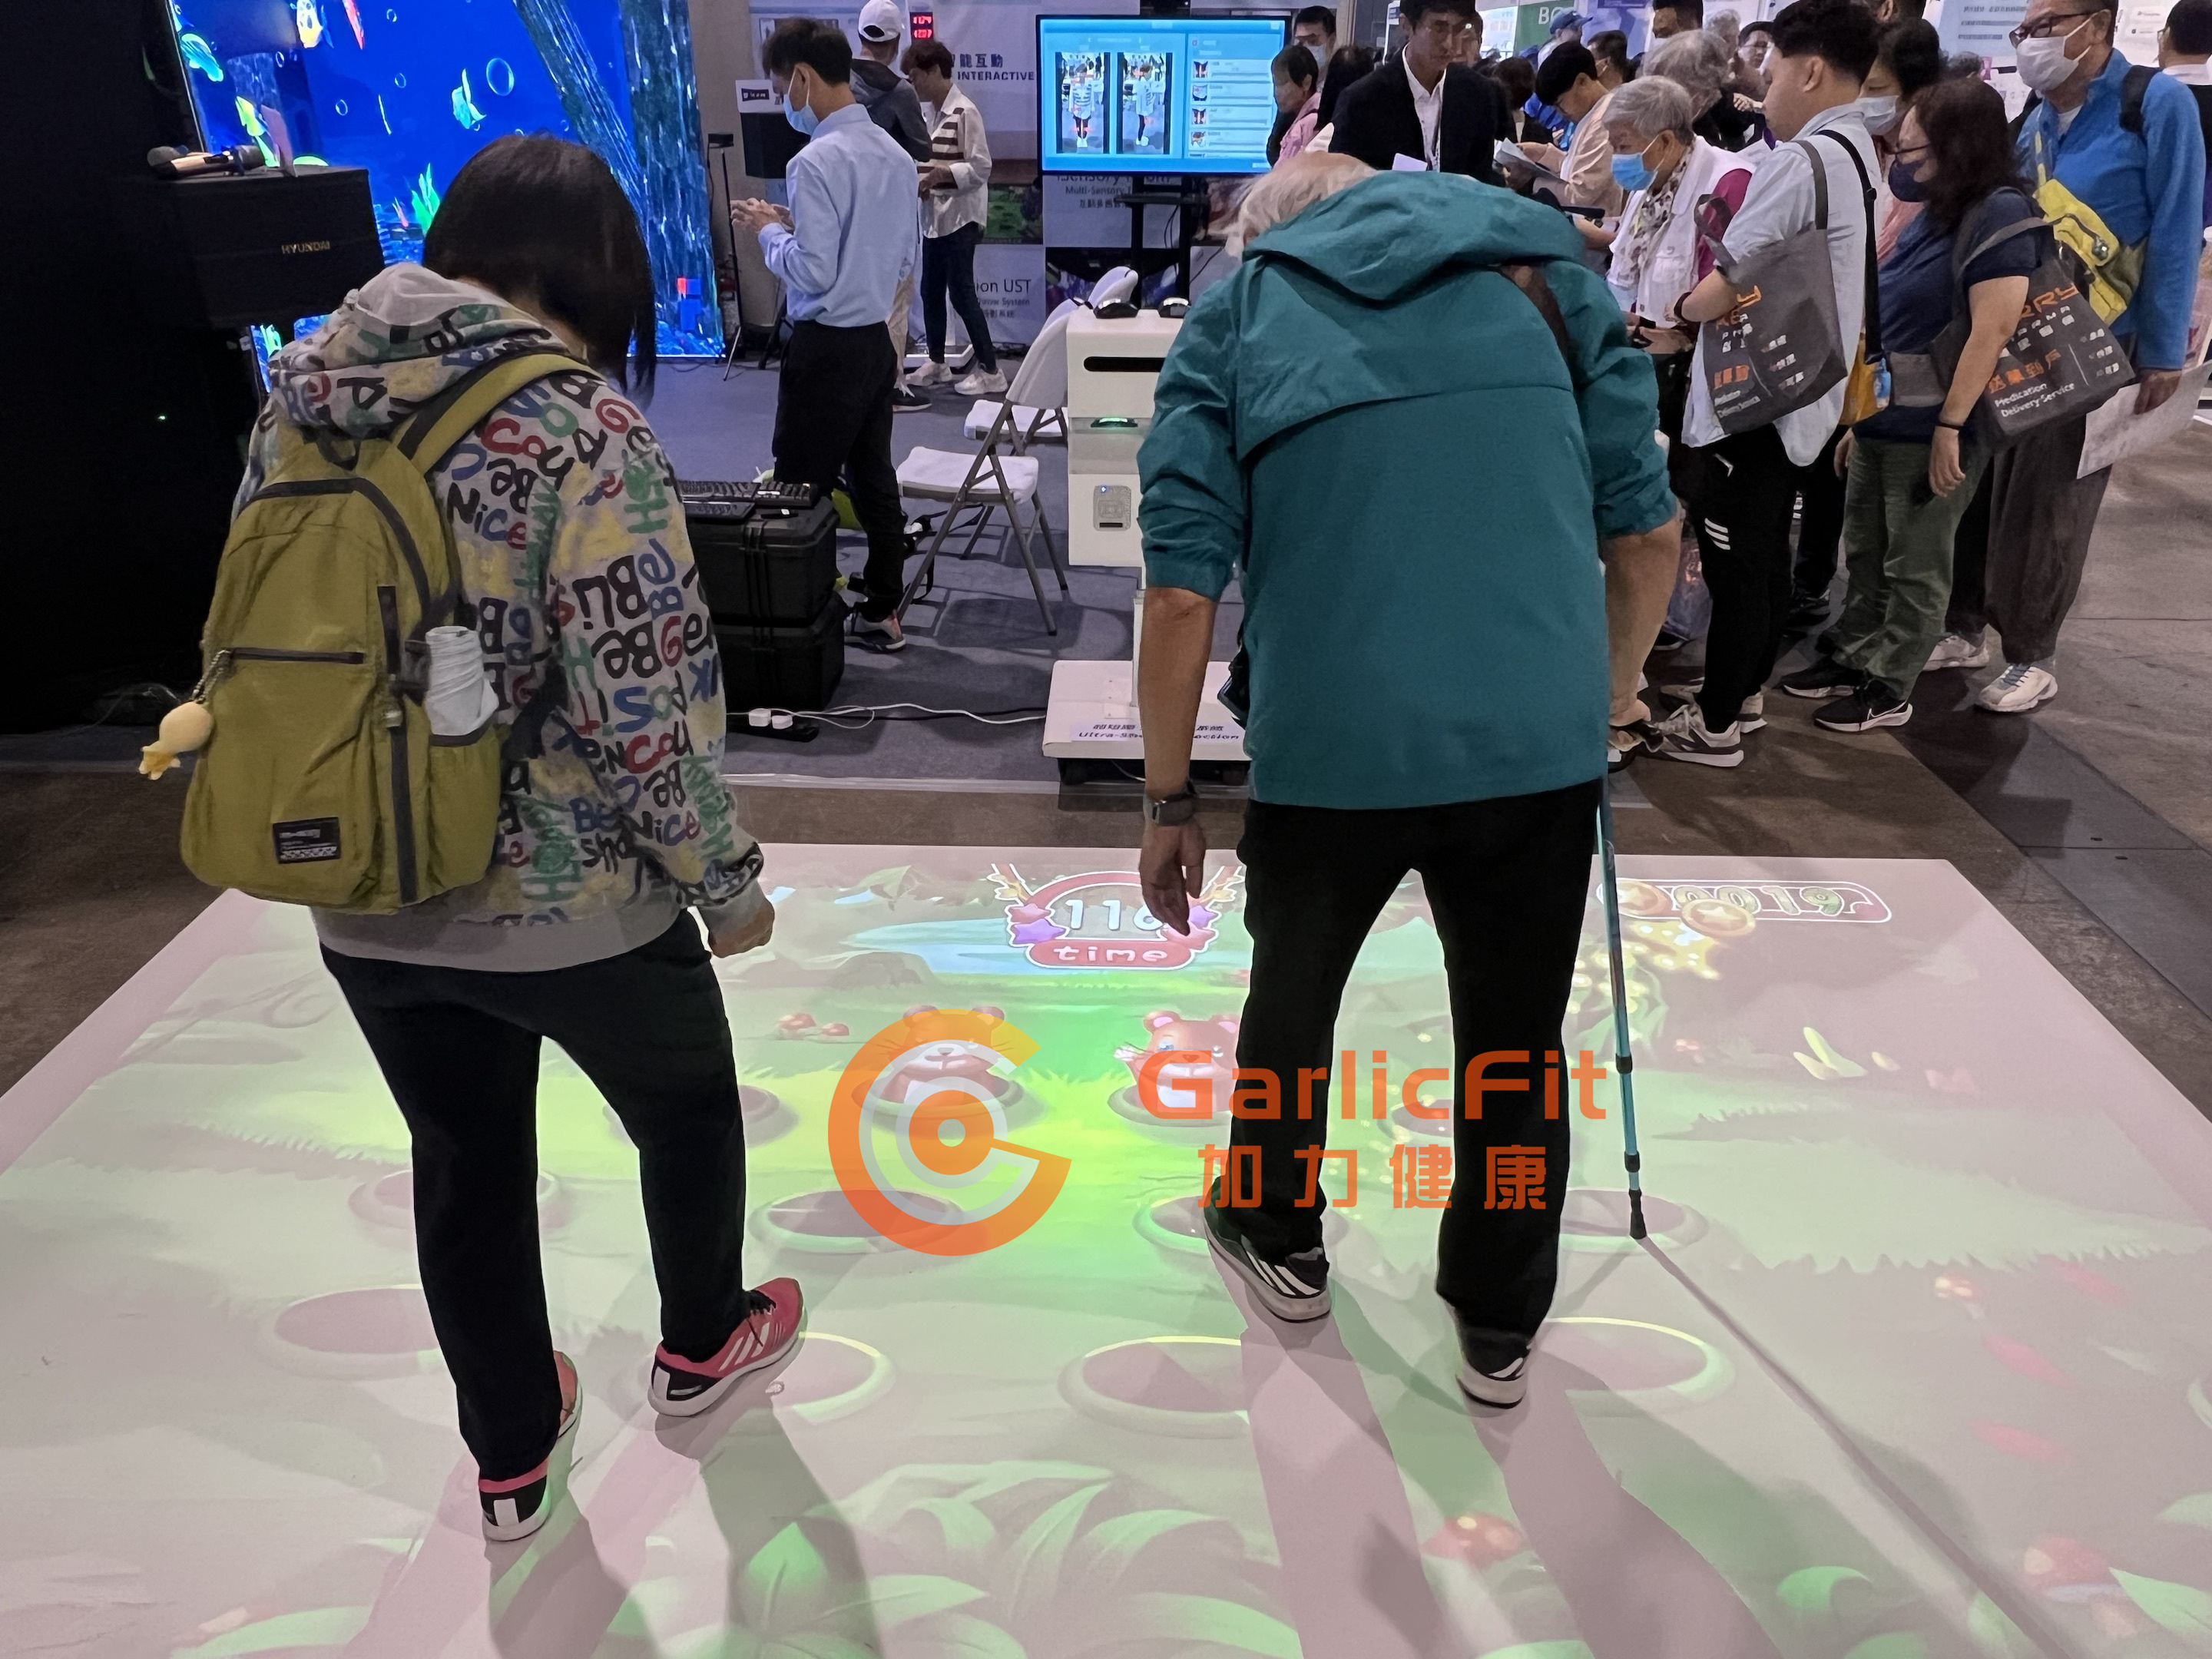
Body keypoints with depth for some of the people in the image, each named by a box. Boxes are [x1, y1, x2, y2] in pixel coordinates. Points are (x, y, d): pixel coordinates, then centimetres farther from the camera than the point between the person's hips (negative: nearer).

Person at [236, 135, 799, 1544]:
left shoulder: (300, 395, 0)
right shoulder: (576, 426, -19)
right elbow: (646, 701, -22)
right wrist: (728, 881, -8)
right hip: (570, 901, -5)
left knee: (464, 1166, 23)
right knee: (687, 1108, 23)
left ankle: (511, 1456, 42)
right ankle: (700, 1344, 48)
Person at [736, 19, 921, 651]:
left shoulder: (817, 161, -18)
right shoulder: (894, 154, 7)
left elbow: (812, 271, -21)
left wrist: (771, 230, -2)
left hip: (826, 349, -8)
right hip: (876, 339, 9)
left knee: (803, 490, 0)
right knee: (874, 478, 15)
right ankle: (881, 612, 23)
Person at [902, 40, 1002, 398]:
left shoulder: (964, 112, -13)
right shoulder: (932, 112, 12)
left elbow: (981, 167, -16)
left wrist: (938, 174, -22)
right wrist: (921, 175, 0)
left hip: (960, 216, -8)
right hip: (934, 216, 8)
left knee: (961, 293, -6)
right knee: (931, 291, 13)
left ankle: (989, 371, 0)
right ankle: (936, 363, 26)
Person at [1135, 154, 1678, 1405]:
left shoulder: (1237, 311, 8)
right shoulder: (1541, 270, 13)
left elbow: (1183, 591, -3)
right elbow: (1649, 533, 9)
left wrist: (1170, 801, 5)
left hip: (1331, 743, -1)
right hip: (1541, 739, 2)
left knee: (1293, 996, 25)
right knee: (1516, 1038, 19)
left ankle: (1278, 1238, 46)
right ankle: (1500, 1322, 36)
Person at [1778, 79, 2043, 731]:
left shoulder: (2000, 214, -14)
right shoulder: (1932, 217, 12)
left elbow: (1992, 332, -21)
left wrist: (1950, 426, -23)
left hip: (1932, 430, -8)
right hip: (1884, 421, 8)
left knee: (1915, 570, 4)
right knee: (1865, 555, 17)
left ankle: (1889, 689, 14)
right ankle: (1850, 659, 30)